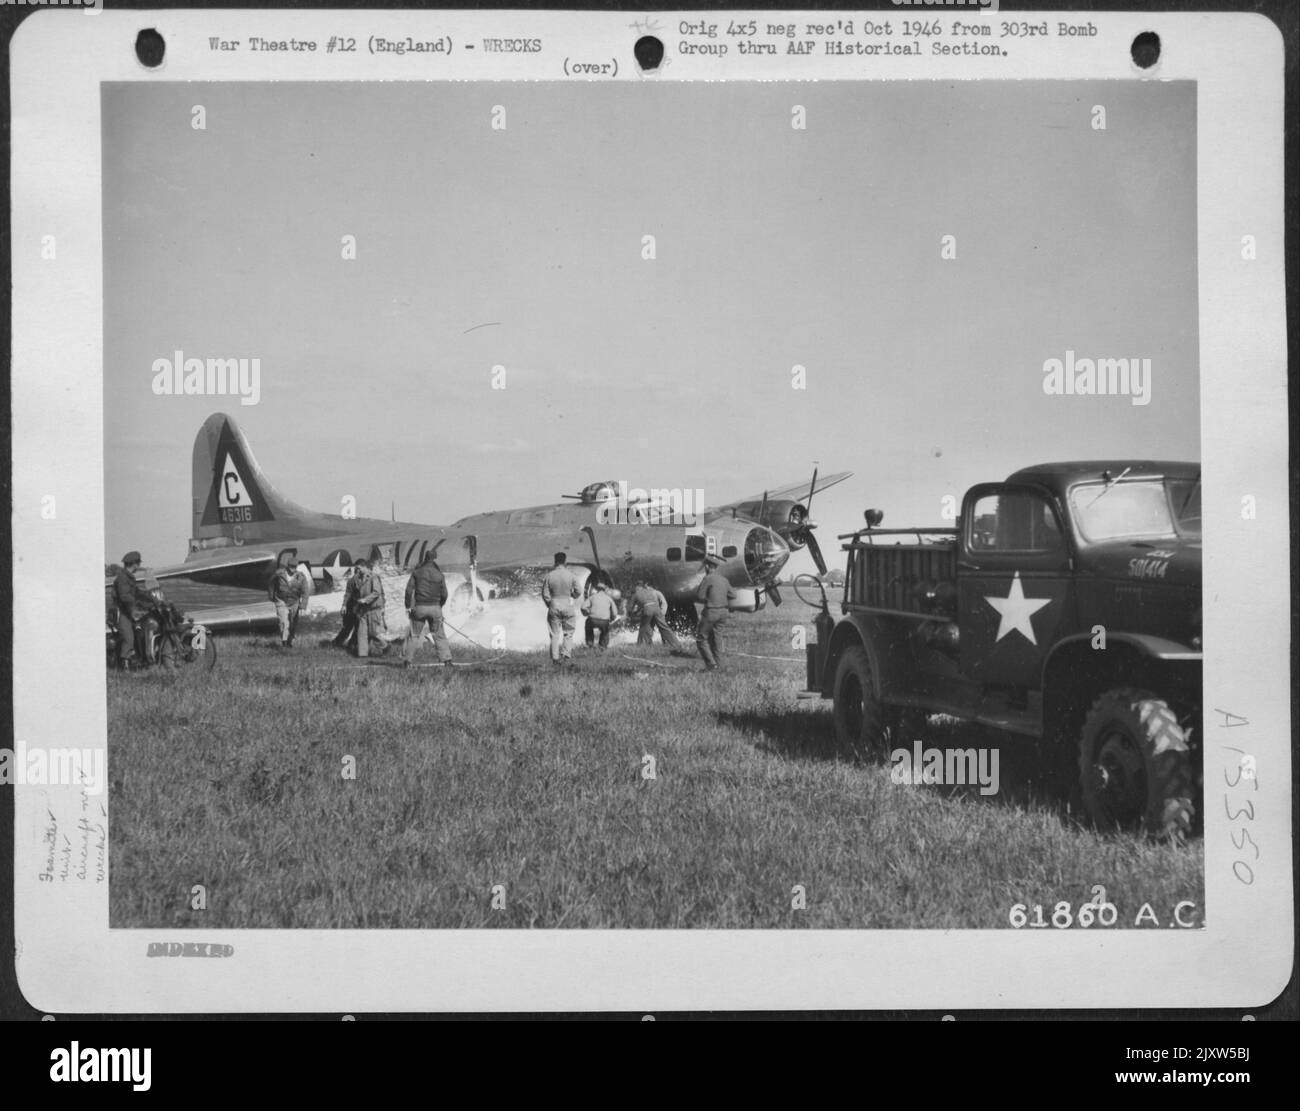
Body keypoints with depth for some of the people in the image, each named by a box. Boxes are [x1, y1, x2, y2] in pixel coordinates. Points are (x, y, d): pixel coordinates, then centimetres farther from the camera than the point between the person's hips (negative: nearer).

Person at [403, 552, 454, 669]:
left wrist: (408, 606, 3)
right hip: (435, 607, 0)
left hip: (419, 607, 0)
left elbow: (409, 590, -5)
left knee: (414, 635, 7)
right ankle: (447, 660, -1)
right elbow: (444, 594, 1)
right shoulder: (439, 575, 2)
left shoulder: (417, 573, 1)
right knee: (439, 635, 5)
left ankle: (406, 660, 4)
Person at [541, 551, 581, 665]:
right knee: (568, 632, 15)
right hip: (567, 605, -1)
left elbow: (545, 594, -5)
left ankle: (555, 658, 8)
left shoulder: (549, 575, -8)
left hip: (554, 606, 1)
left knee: (554, 634, 8)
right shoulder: (570, 575, -9)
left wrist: (550, 604, 12)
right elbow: (578, 592, -2)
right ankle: (565, 653, 2)